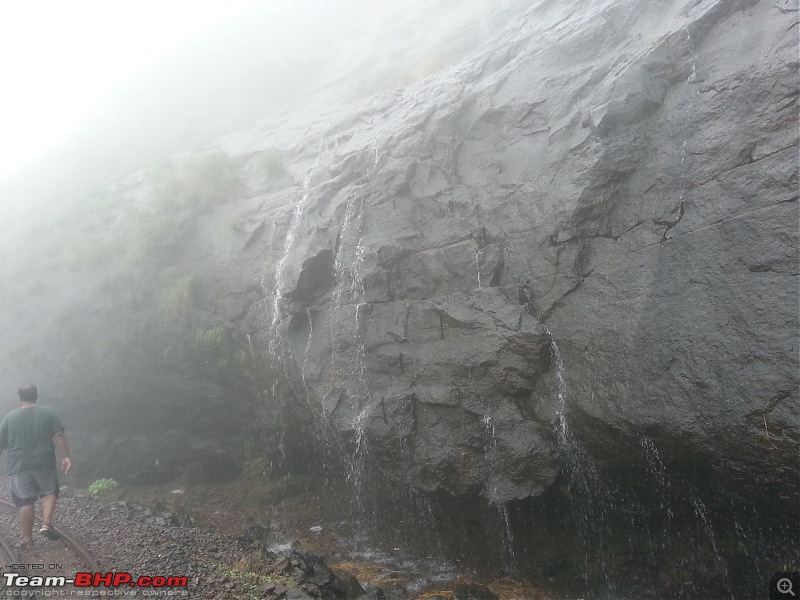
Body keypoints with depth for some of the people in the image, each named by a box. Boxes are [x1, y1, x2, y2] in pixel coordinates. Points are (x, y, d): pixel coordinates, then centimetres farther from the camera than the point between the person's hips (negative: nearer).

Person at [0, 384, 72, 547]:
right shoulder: (48, 412, 1)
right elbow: (58, 436, -6)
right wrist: (66, 457, -4)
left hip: (19, 466, 1)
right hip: (44, 463, -1)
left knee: (24, 501, 7)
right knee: (49, 492, 15)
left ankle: (27, 538, 12)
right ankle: (46, 524, -5)